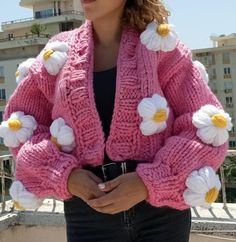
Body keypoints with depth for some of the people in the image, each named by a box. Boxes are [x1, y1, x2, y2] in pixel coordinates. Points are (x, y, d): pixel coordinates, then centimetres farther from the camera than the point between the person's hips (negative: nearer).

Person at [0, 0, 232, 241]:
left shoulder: (160, 46, -1)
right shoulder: (59, 53, 5)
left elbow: (208, 128, -2)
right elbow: (20, 123, 11)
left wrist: (150, 182, -16)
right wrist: (63, 174, -6)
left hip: (161, 208, -1)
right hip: (88, 210, 1)